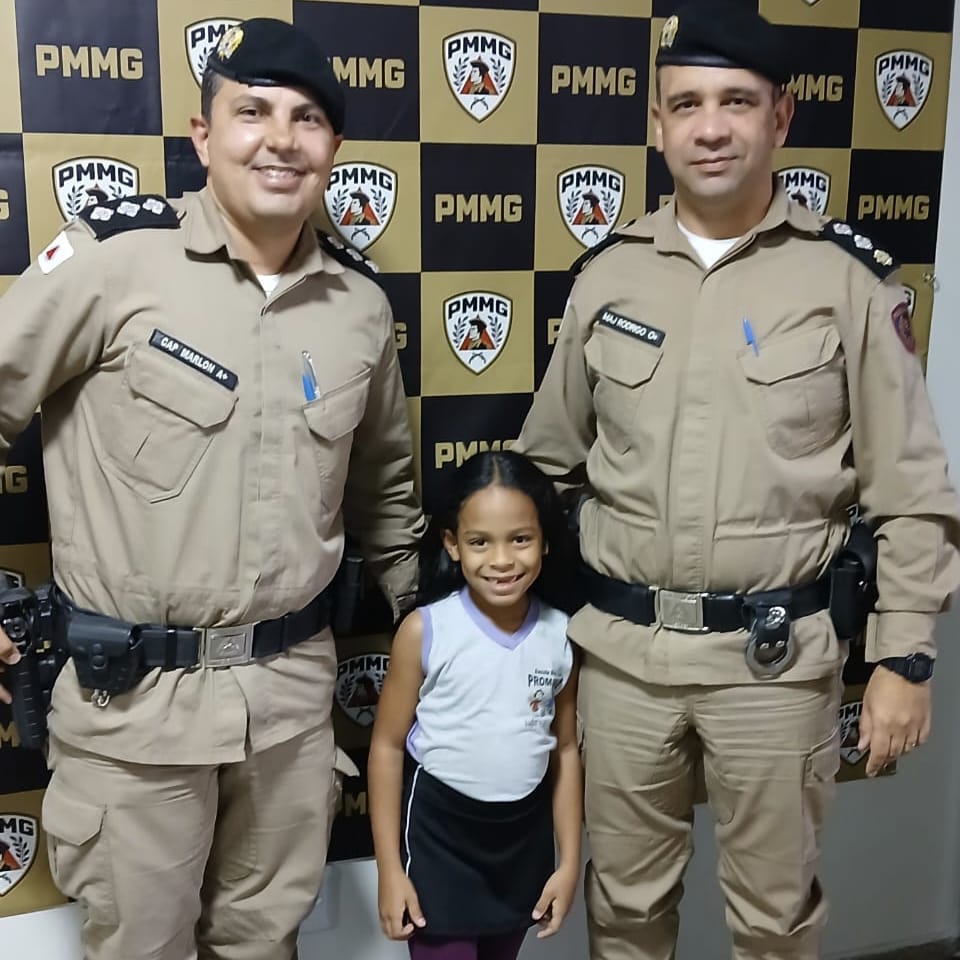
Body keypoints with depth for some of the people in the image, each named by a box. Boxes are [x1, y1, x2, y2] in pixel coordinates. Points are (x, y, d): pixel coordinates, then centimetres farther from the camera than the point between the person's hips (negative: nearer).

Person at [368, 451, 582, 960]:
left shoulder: (561, 635, -6)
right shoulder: (424, 631, -15)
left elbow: (566, 750, 4)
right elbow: (387, 746, -9)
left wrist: (569, 861, 4)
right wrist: (389, 868, -9)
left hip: (526, 834, 4)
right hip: (438, 831, -3)